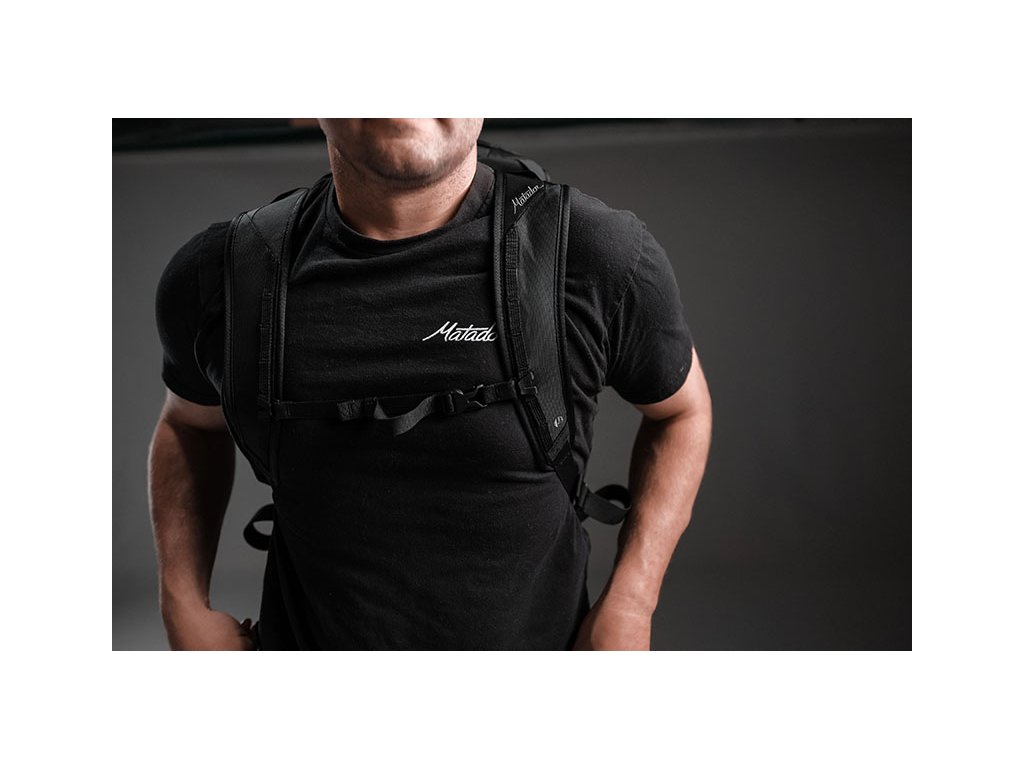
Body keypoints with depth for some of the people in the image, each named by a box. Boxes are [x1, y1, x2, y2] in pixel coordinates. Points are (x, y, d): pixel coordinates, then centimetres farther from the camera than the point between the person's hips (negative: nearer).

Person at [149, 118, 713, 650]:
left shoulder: (604, 256, -17)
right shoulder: (217, 274, -10)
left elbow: (682, 408, -1)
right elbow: (190, 423, 9)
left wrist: (629, 605, -11)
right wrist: (183, 605, -2)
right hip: (302, 639, 2)